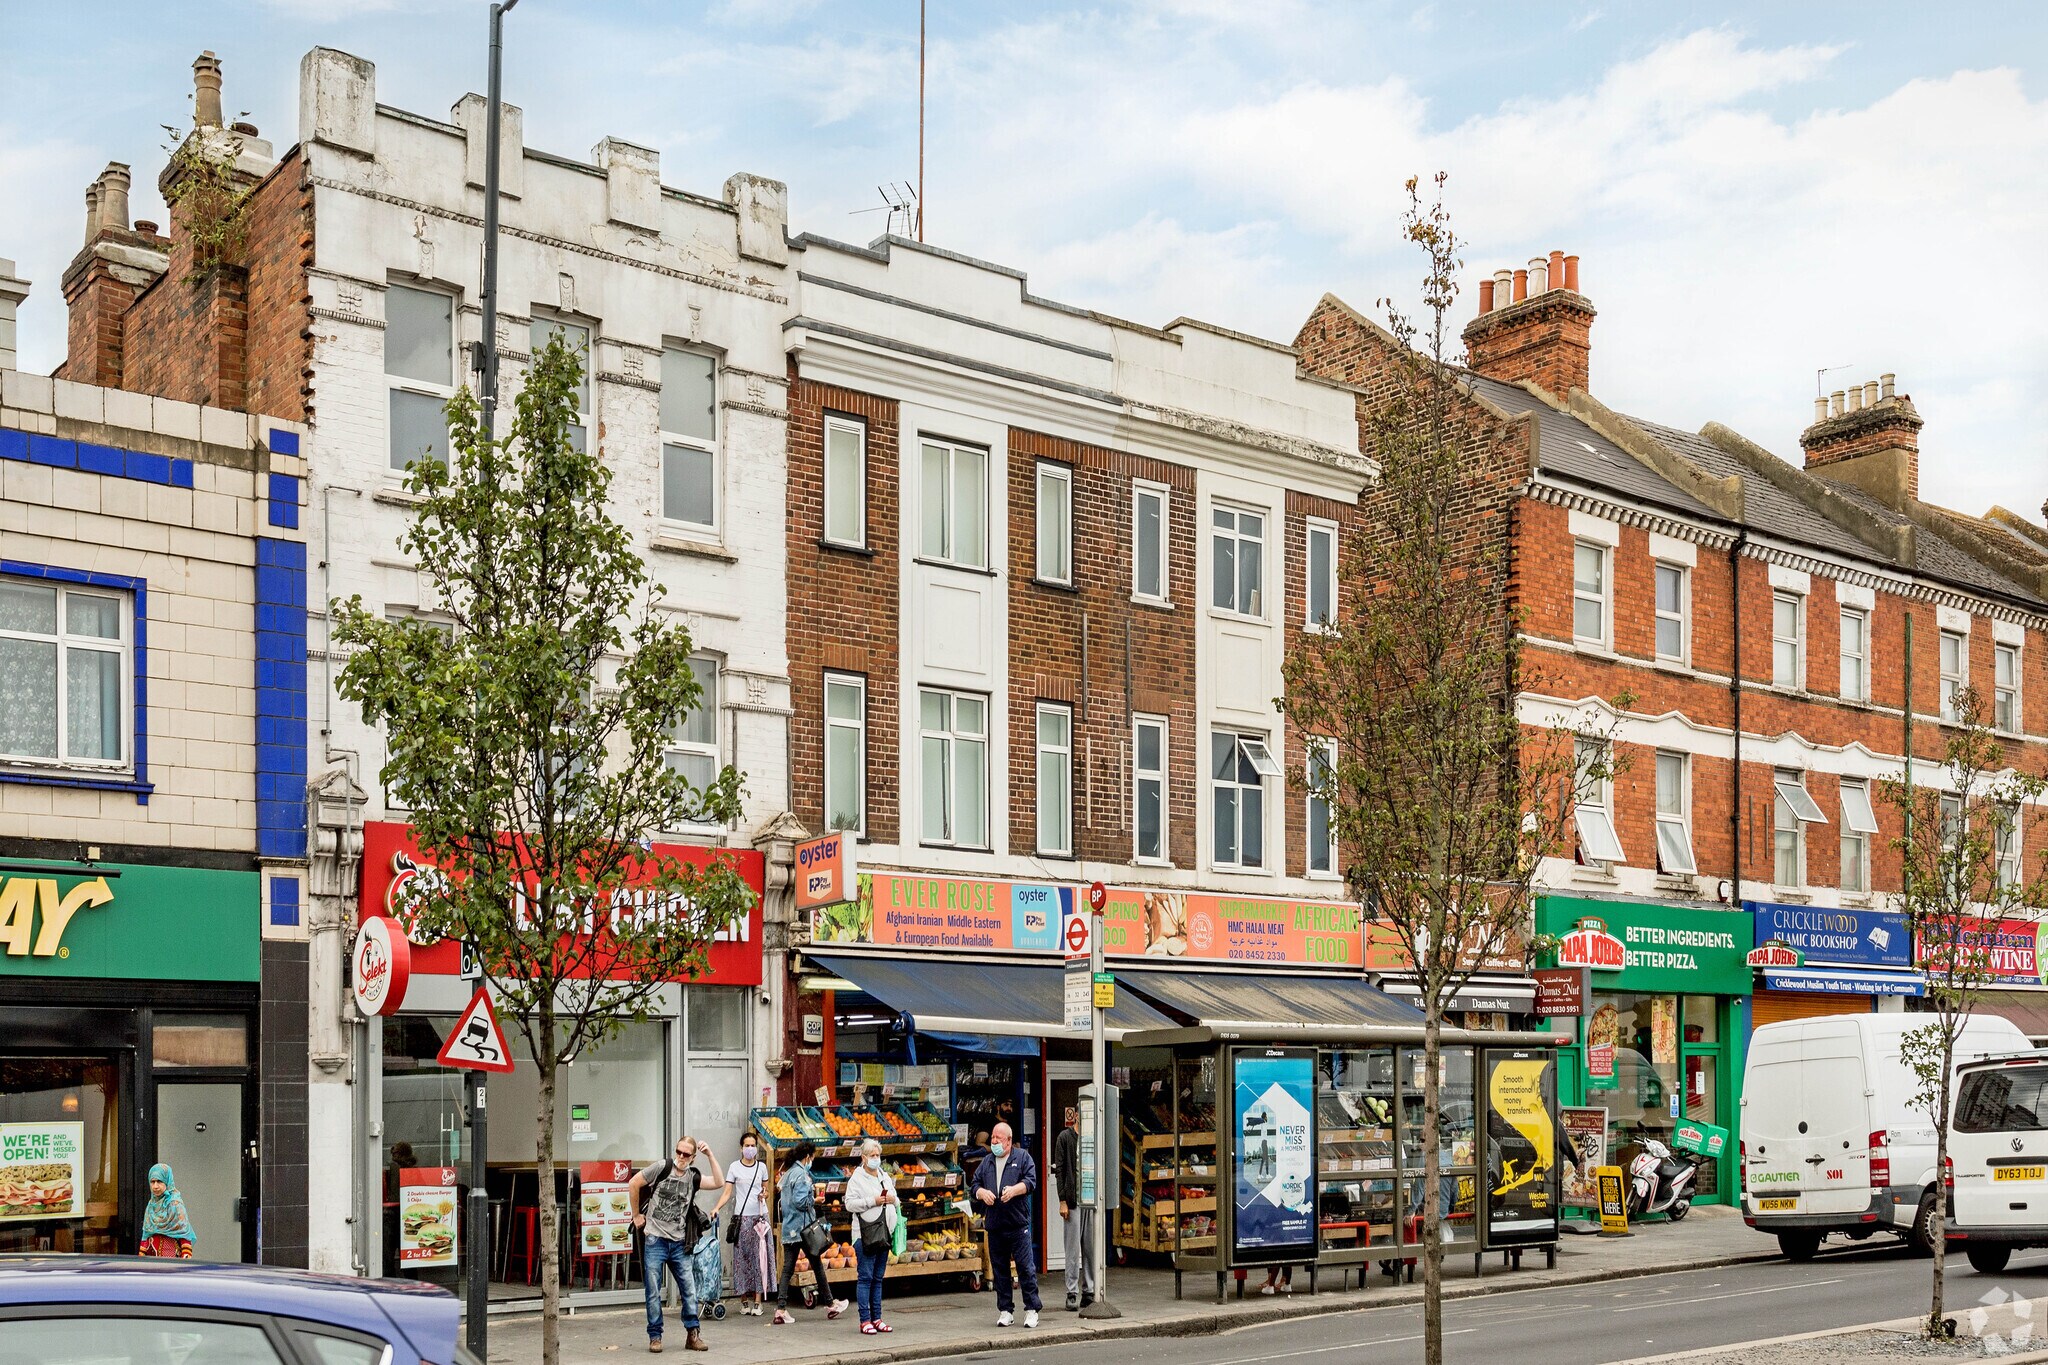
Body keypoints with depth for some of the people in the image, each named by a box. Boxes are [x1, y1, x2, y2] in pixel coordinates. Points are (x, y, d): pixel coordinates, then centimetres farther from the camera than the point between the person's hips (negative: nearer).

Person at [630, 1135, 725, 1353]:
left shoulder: (693, 1177, 7)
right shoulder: (662, 1168, -4)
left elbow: (719, 1183, -4)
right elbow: (633, 1184, 1)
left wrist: (710, 1155, -5)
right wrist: (636, 1215, 4)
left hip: (679, 1243, 3)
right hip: (655, 1240, -3)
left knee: (689, 1290, 3)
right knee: (653, 1291, 1)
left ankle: (693, 1335, 12)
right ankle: (654, 1337, 10)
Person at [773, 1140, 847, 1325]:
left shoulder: (788, 1174, 14)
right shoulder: (801, 1174, -15)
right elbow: (800, 1202, -23)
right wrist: (814, 1200, -6)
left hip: (788, 1229, 8)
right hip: (803, 1228, -8)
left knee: (787, 1268, 4)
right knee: (817, 1265, 5)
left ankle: (781, 1309, -2)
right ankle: (831, 1304, 15)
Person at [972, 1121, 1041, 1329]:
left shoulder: (1023, 1158, 5)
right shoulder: (987, 1162, 17)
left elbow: (1031, 1182, -5)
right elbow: (975, 1185, 16)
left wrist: (1014, 1190, -21)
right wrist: (982, 1193, -6)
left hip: (1018, 1224, -4)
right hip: (994, 1226, 4)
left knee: (1026, 1268, -5)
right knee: (1000, 1270, 8)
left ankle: (1031, 1310, 1)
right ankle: (1005, 1310, 15)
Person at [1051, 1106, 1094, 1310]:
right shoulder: (1064, 1137, 0)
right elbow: (1059, 1170, -4)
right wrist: (1062, 1201, -10)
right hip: (1073, 1200, -4)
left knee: (1091, 1249, 6)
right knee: (1073, 1250, -2)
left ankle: (1089, 1292, 11)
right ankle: (1072, 1294, 2)